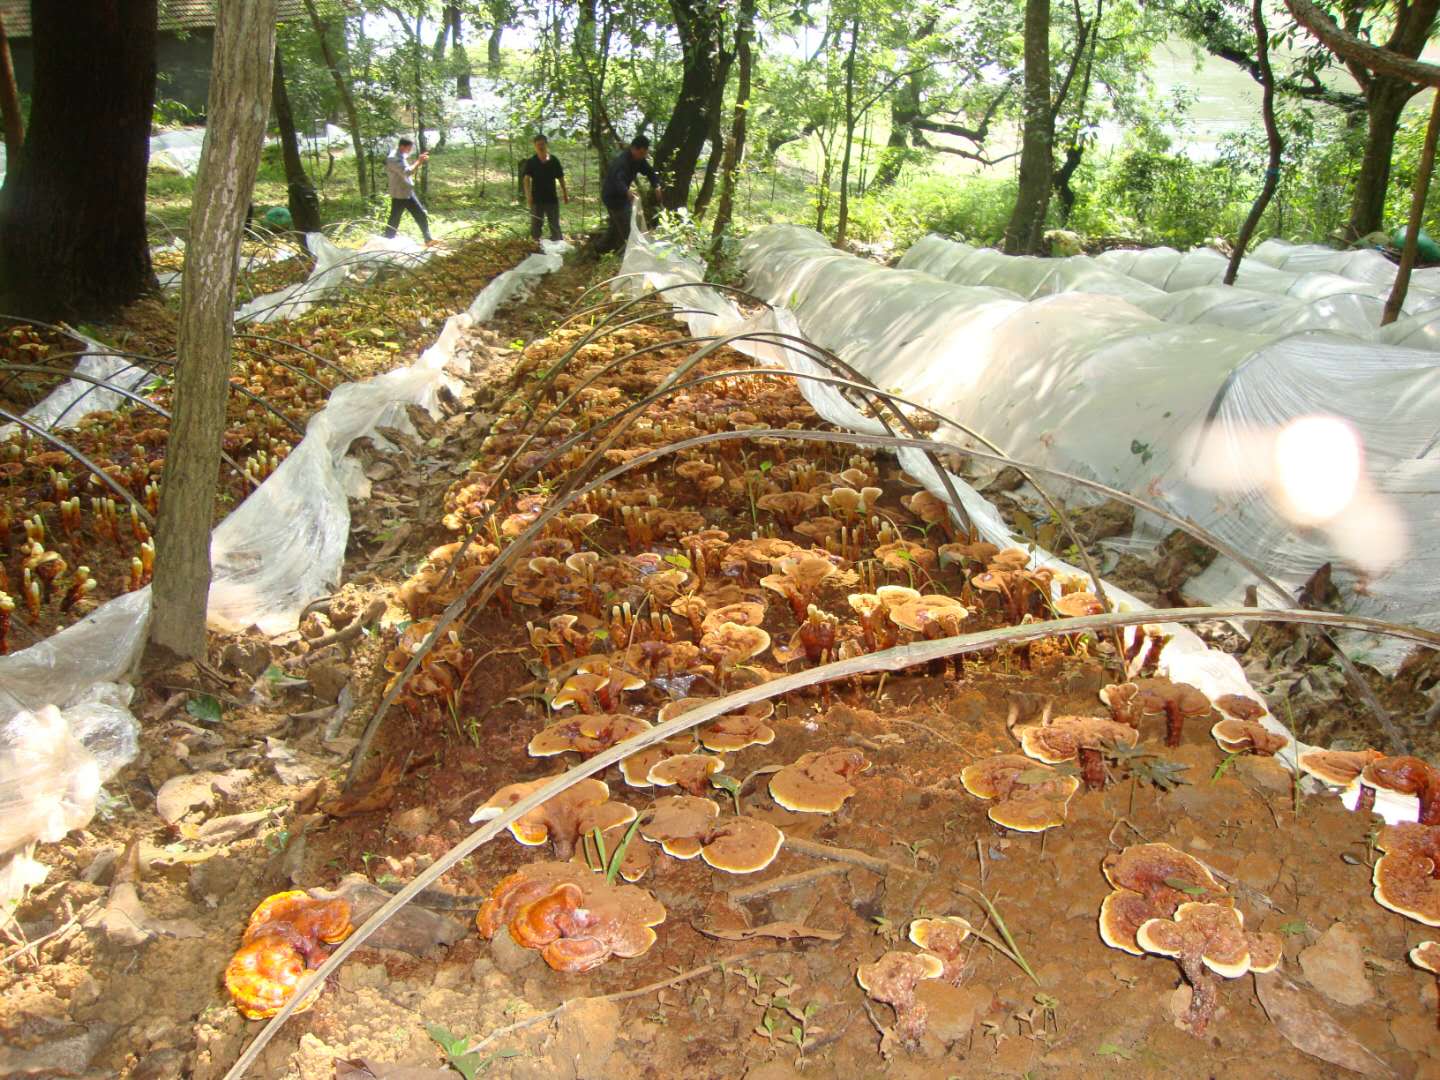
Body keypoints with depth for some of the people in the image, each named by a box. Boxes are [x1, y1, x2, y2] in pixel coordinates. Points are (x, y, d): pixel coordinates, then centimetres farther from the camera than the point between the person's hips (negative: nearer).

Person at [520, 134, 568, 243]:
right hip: (536, 199, -2)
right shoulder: (531, 162, -4)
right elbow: (526, 179, -14)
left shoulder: (554, 160, 3)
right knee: (535, 226, 5)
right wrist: (528, 195, -28)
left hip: (552, 198, 2)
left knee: (555, 225, 7)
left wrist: (565, 194, 9)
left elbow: (560, 179, 10)